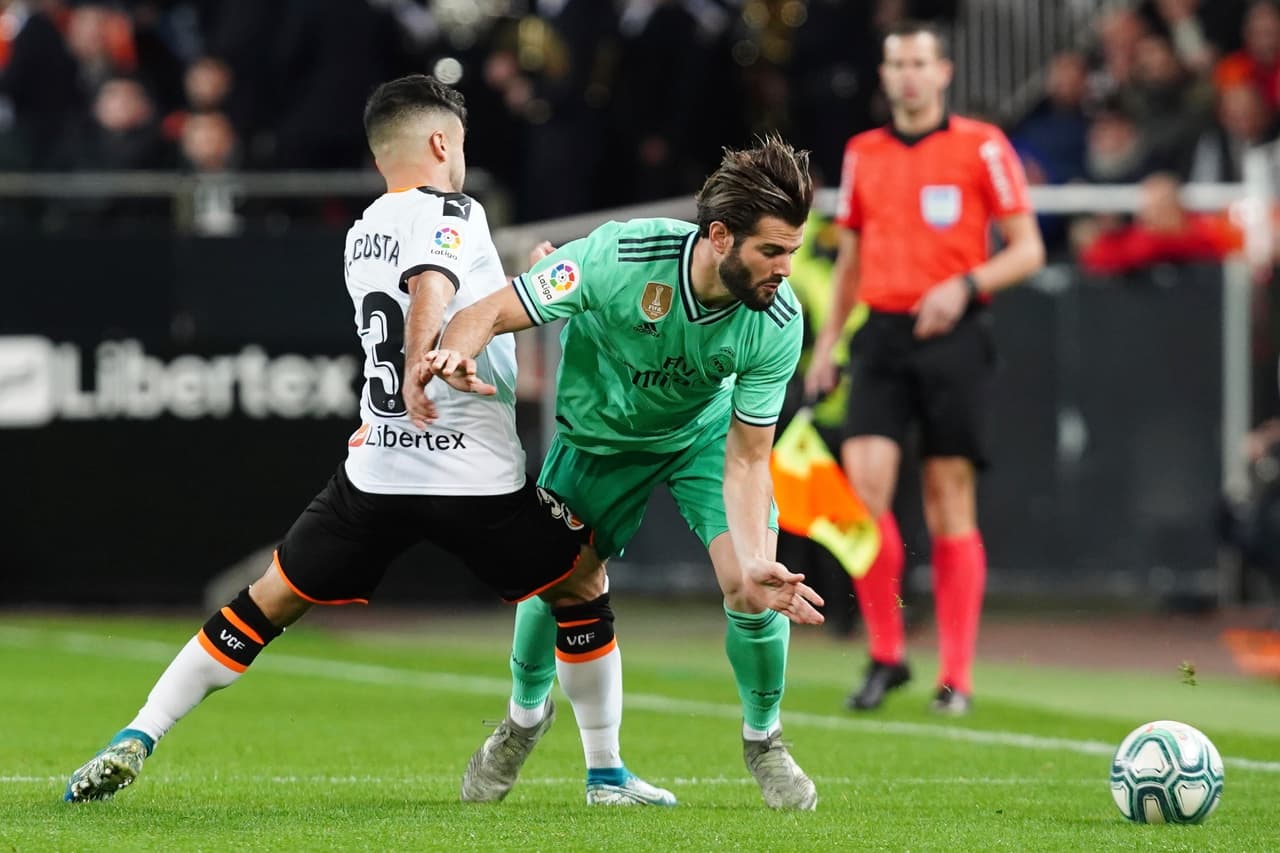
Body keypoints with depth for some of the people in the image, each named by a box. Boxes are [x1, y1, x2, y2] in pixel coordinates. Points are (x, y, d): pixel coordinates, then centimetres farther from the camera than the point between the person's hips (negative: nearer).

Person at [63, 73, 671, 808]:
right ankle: (607, 775, 15)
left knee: (268, 603, 11)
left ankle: (138, 739, 0)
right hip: (476, 472, -6)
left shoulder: (363, 234, 17)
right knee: (583, 583, 15)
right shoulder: (451, 213, -6)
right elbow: (430, 287, -28)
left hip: (376, 470, 6)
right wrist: (419, 370, -40)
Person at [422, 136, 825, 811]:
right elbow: (490, 312, -31)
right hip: (600, 434, 0)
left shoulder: (778, 322, -31)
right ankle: (524, 717, 39)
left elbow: (746, 459, -26)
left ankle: (762, 739, 13)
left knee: (754, 595, -16)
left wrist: (756, 564, -42)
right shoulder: (617, 256, -37)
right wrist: (456, 351, -55)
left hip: (705, 432, 0)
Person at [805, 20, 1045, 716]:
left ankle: (956, 676, 3)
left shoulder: (981, 147, 0)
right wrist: (826, 343, 16)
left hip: (952, 338, -3)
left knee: (950, 502, -2)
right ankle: (885, 655, -1)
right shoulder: (862, 154, 13)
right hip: (881, 338, 3)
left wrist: (964, 286, -16)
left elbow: (1027, 249, 0)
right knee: (863, 482, -13)